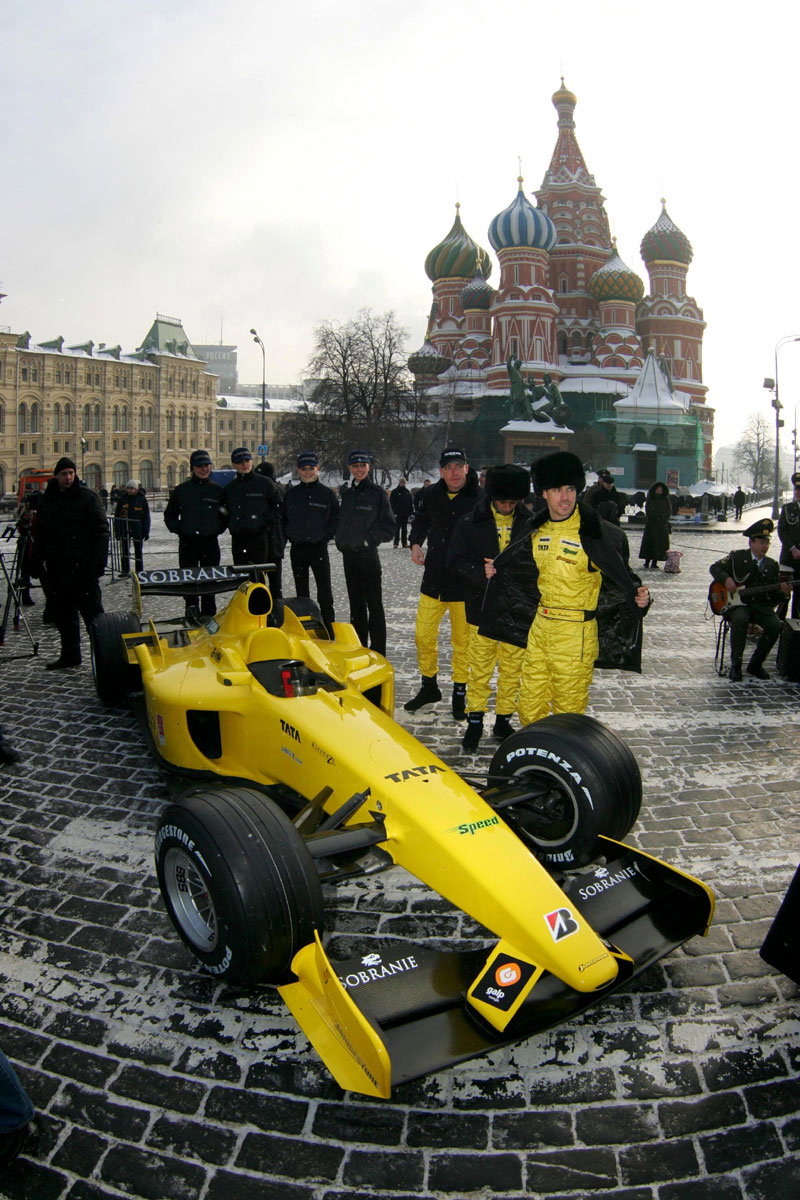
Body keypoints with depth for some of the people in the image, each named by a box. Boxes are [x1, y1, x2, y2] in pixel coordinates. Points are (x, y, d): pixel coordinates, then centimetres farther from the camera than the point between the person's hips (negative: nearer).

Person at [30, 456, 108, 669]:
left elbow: (100, 532, -8)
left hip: (82, 566, -6)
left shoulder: (88, 497, -3)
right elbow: (40, 534, 19)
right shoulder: (47, 500, 13)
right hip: (56, 567, 6)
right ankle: (70, 655, 21)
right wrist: (36, 562, 14)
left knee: (91, 611, -6)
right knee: (61, 612, 11)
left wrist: (98, 562, -16)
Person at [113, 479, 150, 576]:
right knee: (124, 549, -1)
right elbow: (117, 516, 6)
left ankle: (140, 571, 15)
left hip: (137, 529, -1)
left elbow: (146, 516, 3)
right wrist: (117, 531, 2)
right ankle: (125, 571, 8)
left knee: (138, 550, 7)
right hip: (124, 528, 1)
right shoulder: (122, 498, 2)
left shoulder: (142, 499, 0)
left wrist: (146, 531, -1)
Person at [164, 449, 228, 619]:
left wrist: (219, 528, 4)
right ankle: (191, 608, 7)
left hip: (211, 543, 1)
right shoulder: (182, 490, 5)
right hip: (187, 543, -1)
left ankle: (209, 616, 13)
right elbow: (169, 514, 13)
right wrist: (178, 529, 0)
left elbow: (226, 515, 17)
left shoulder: (217, 490, 7)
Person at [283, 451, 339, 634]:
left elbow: (336, 519, 2)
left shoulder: (327, 494, 0)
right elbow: (283, 518, 16)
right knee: (301, 592, 10)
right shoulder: (291, 494, 8)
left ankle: (329, 632, -5)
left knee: (324, 593, -7)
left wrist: (325, 535, -7)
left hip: (319, 548, -3)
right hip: (297, 549, 3)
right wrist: (290, 535, 4)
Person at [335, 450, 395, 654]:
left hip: (368, 554, -6)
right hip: (348, 555, 6)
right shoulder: (348, 494, 13)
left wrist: (369, 539, -10)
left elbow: (389, 526, -5)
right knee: (356, 603, 12)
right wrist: (341, 540, 7)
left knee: (374, 604, -3)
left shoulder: (377, 493, -4)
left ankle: (378, 651, -1)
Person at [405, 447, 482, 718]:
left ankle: (460, 693, 22)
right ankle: (429, 687, 28)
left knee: (462, 641, 7)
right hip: (434, 578, 3)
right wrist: (416, 543, 6)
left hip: (465, 582, -3)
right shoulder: (431, 495, 2)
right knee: (424, 636, 9)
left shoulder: (480, 498, -9)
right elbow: (420, 521, 22)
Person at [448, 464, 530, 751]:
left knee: (512, 668, 9)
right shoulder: (471, 522, -2)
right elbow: (456, 559, -5)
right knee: (479, 666, 6)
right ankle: (475, 720, 19)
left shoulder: (529, 523, -2)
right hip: (482, 606, -1)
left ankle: (504, 719, 23)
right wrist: (484, 575, -18)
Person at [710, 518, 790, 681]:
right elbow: (715, 567, 6)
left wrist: (782, 592, -9)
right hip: (738, 603, -3)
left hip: (762, 605, 3)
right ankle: (736, 666, -23)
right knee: (740, 620, -37)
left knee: (775, 626, -25)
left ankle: (755, 664, -7)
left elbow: (774, 597, 15)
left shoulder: (772, 565, 13)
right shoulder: (737, 557, 3)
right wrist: (726, 579, -13)